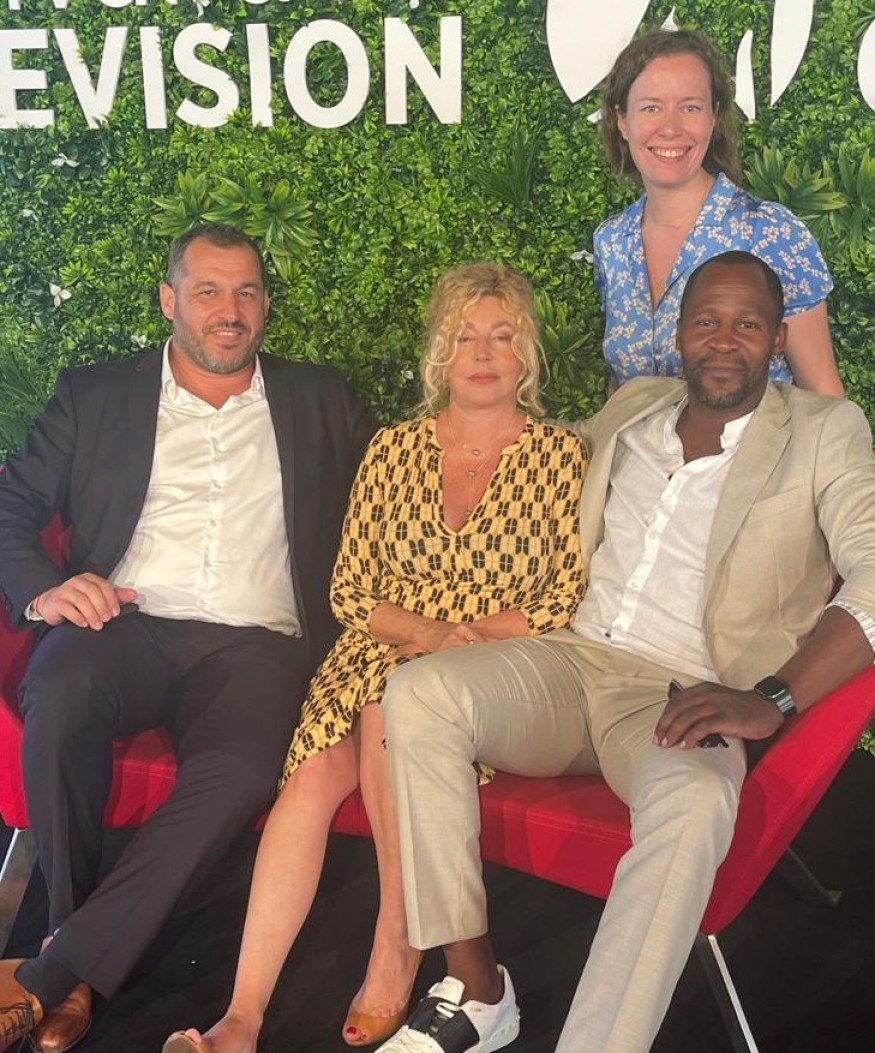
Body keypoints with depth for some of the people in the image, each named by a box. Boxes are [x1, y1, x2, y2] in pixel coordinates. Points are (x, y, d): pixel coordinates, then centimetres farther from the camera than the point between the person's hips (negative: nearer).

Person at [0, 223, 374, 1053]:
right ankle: (70, 932, -14)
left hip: (258, 647, 0)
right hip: (126, 627, 0)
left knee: (238, 774, -33)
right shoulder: (95, 395, 17)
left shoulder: (321, 403, 19)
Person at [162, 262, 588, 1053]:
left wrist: (471, 636, -11)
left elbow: (570, 601, 0)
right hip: (379, 656, 3)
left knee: (391, 712, -34)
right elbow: (349, 590, 9)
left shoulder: (562, 457, 5)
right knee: (314, 774, -27)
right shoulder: (393, 450, 13)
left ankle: (397, 946, -20)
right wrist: (424, 633, -9)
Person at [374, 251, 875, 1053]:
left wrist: (772, 699, -22)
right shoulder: (631, 409, 18)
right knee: (417, 693, -25)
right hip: (570, 662, 4)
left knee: (695, 803, -38)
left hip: (680, 698, -4)